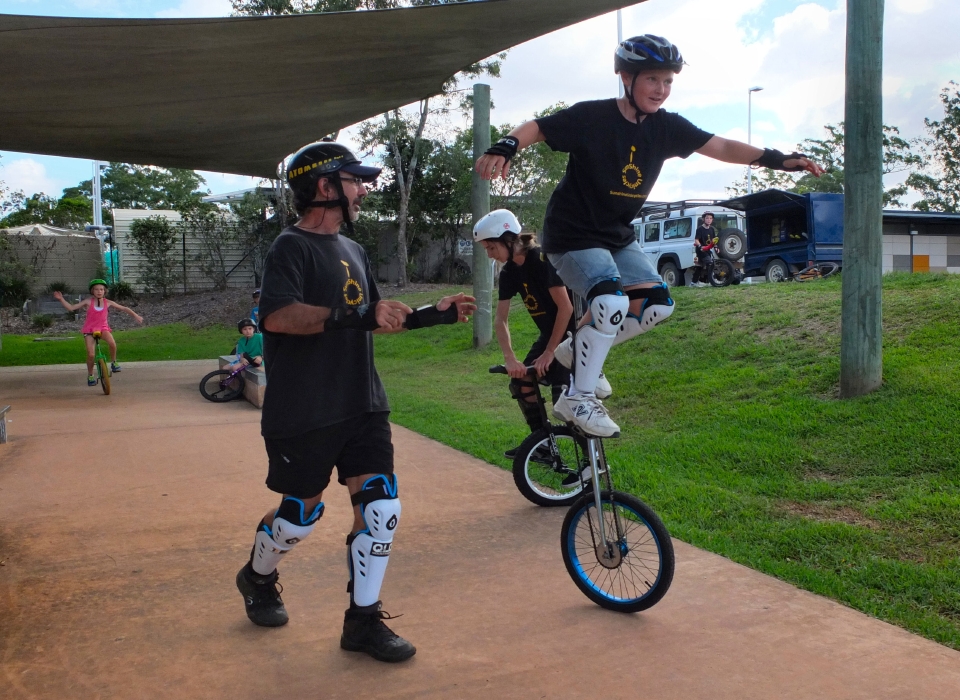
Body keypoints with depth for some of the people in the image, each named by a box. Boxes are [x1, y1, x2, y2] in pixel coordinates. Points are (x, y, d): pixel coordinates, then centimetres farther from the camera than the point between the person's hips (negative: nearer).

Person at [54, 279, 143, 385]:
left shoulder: (108, 303, -1)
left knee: (112, 343, -31)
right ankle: (90, 375, 12)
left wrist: (136, 316, 3)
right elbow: (71, 307, -4)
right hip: (89, 329, -1)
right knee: (91, 354, -11)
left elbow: (124, 308, 6)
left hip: (103, 328, 1)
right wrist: (61, 299, -15)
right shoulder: (88, 302, -4)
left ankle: (113, 362, -5)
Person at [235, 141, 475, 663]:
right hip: (303, 414, -7)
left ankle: (363, 620, 13)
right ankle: (257, 577, 39)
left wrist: (433, 315, 10)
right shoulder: (292, 247, -10)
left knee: (381, 506, -1)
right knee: (301, 512, 8)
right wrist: (353, 317, -32)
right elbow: (277, 316, -26)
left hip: (362, 407, 7)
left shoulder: (352, 250, 17)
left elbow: (376, 321, 23)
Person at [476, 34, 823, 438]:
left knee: (657, 304, -3)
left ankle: (578, 350, 15)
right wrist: (505, 148, -39)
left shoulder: (666, 127, -2)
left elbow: (721, 147, 0)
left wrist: (780, 160, -9)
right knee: (613, 302, -28)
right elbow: (537, 128, -18)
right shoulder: (592, 117, -17)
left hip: (617, 235, 7)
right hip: (572, 235, -7)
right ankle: (579, 398, -13)